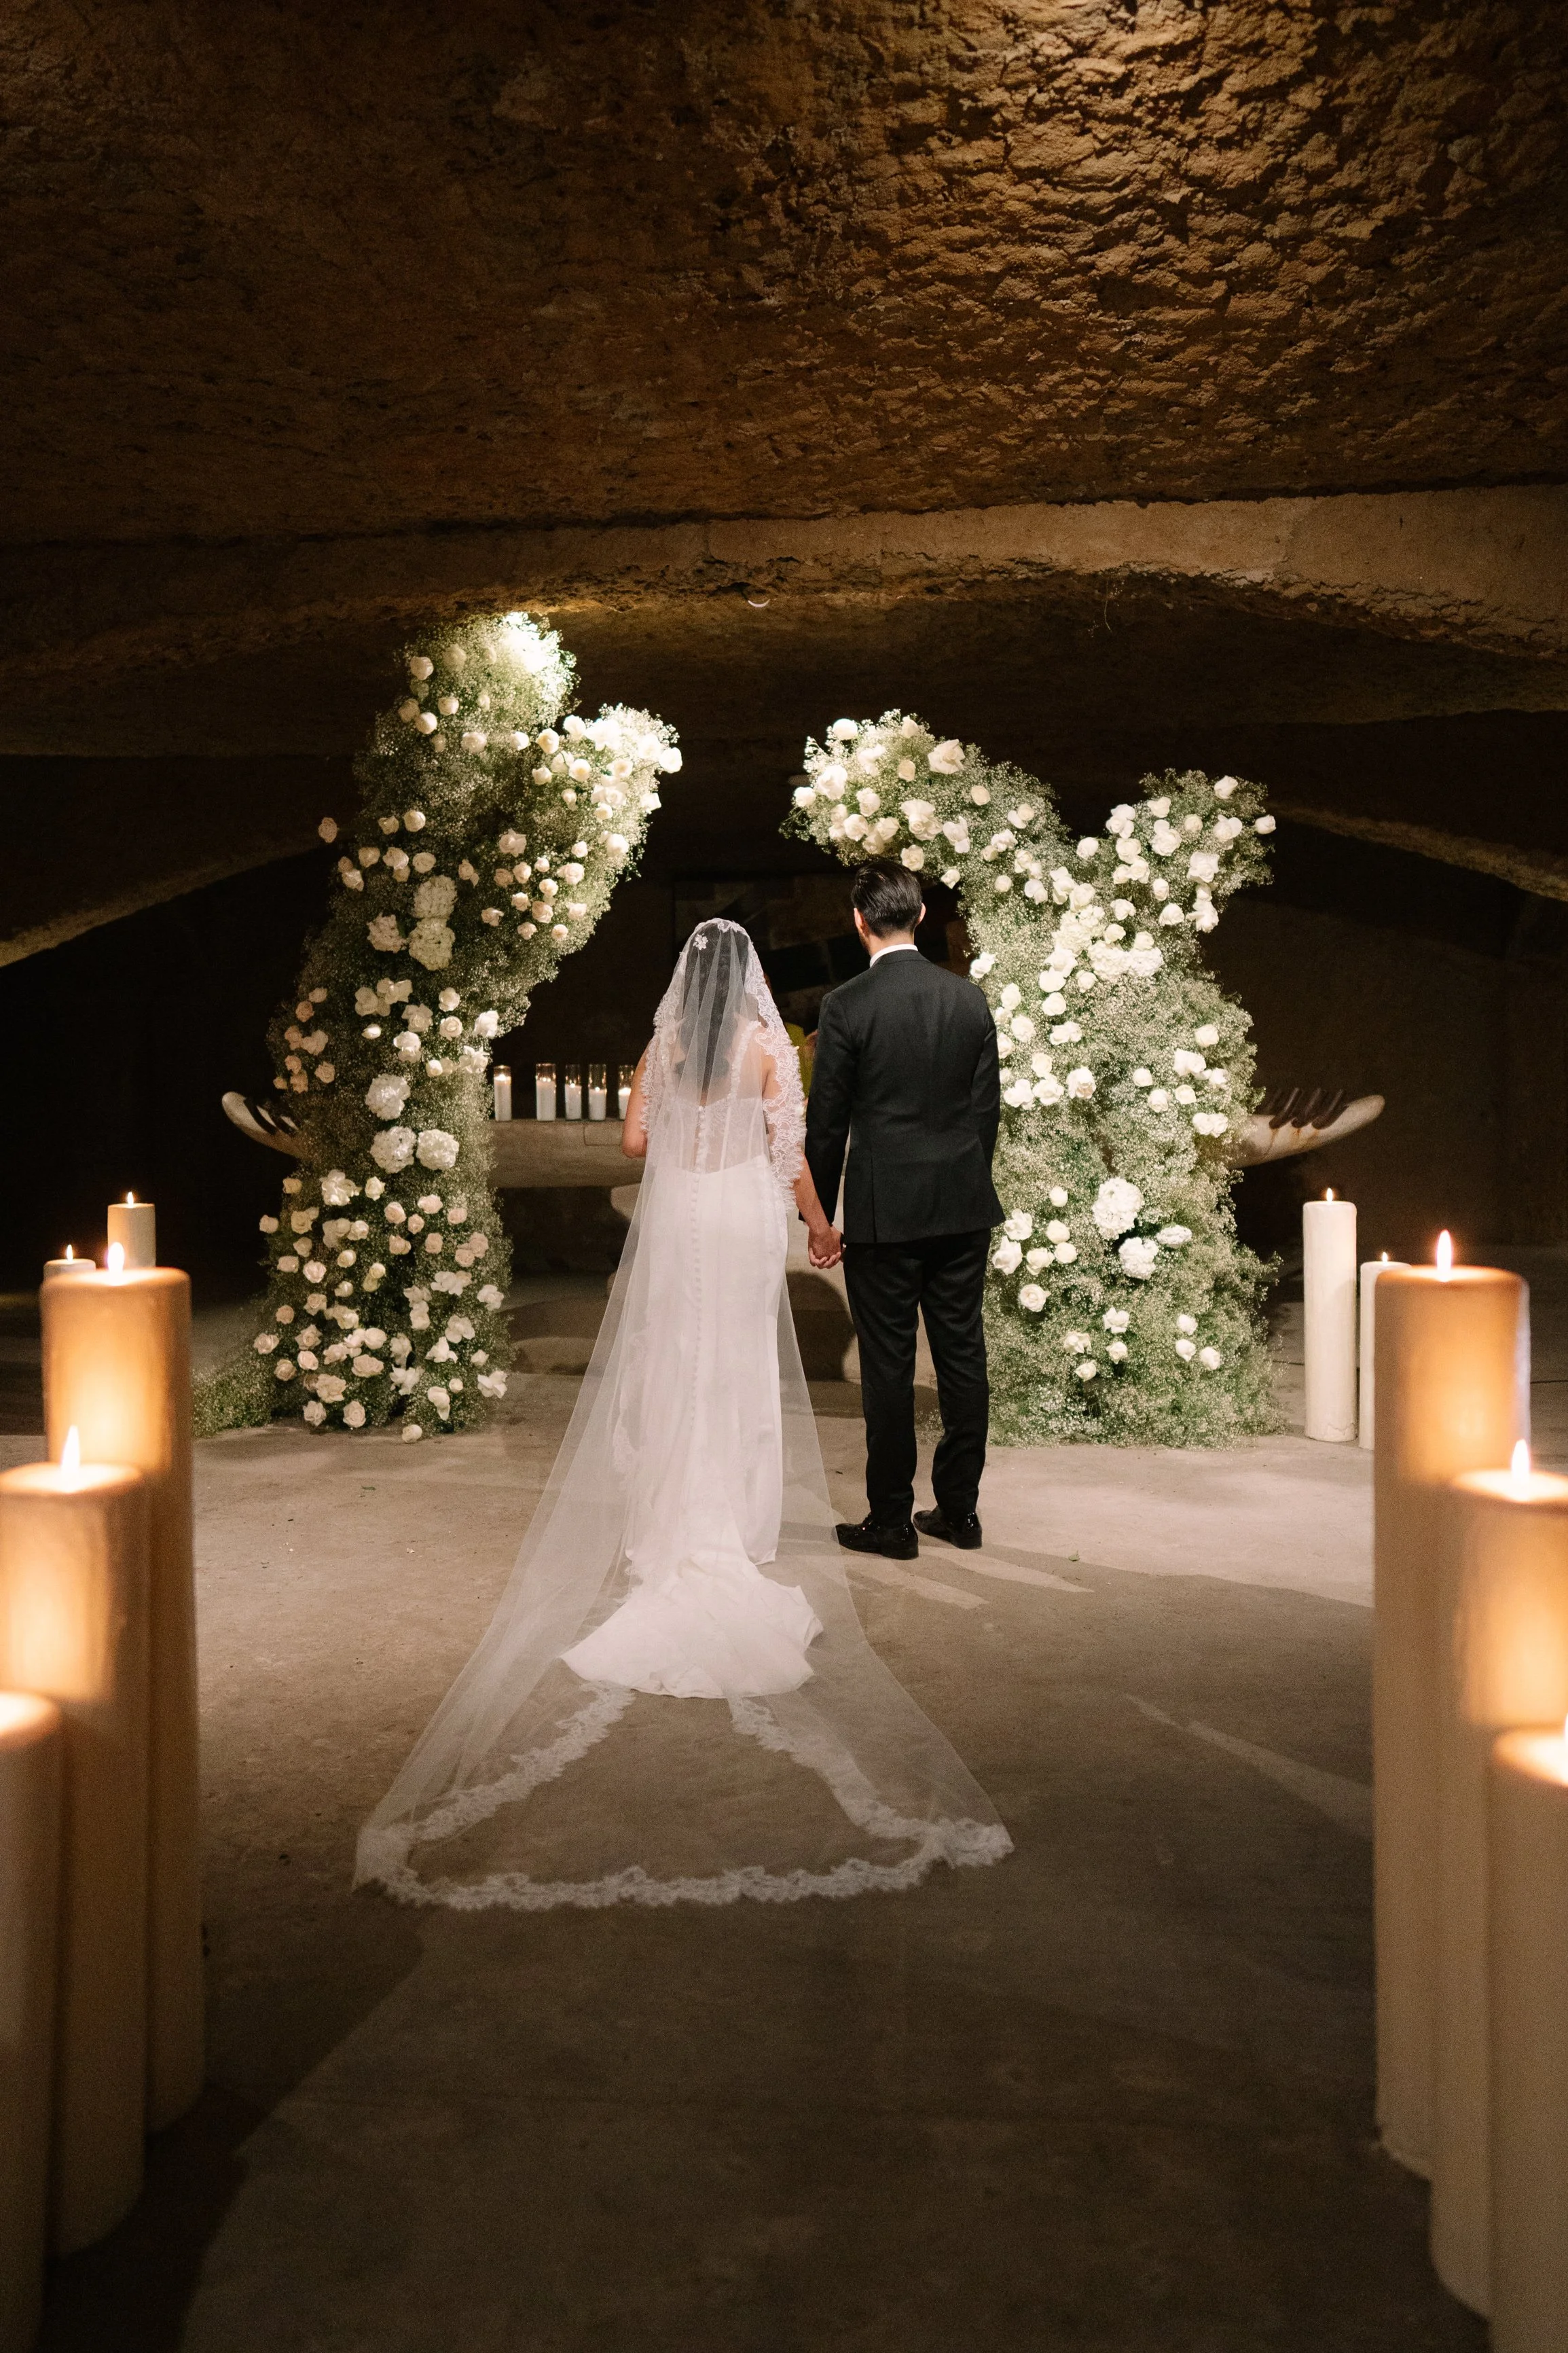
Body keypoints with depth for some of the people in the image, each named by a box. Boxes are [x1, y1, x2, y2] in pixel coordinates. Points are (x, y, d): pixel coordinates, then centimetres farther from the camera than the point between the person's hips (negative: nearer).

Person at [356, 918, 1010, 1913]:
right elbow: (788, 1147, -6)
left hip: (676, 1215, 1)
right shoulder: (768, 1045, -5)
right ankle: (737, 1528, 10)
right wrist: (819, 1223, 7)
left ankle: (670, 1523, 11)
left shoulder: (665, 1044, 1)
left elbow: (634, 1138, 1)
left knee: (669, 1362, 9)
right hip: (746, 1216, -1)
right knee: (741, 1368, 6)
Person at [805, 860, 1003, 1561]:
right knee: (962, 1356, 11)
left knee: (889, 1367, 3)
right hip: (962, 1208, 4)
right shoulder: (969, 999, 4)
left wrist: (820, 1215, 3)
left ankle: (891, 1521, 12)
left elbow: (826, 1122, -6)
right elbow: (988, 1107, 8)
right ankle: (959, 1510, 21)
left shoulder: (847, 1005, -9)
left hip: (883, 1212, -4)